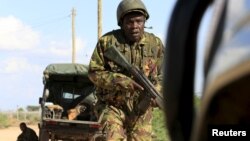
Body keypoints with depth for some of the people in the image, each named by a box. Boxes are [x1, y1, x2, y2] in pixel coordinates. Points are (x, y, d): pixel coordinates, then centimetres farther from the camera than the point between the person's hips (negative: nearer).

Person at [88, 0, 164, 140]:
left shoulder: (155, 44, 1)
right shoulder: (107, 42, -6)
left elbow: (162, 75, 11)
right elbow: (94, 72, -4)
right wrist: (122, 82, -18)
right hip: (114, 106, -2)